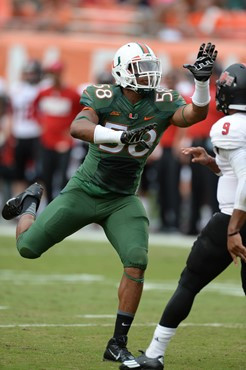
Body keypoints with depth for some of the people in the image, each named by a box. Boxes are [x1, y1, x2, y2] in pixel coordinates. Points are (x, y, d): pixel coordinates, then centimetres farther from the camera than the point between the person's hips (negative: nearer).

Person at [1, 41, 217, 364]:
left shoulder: (162, 104, -7)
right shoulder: (102, 98, -16)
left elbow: (194, 114, -23)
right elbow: (78, 128, -35)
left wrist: (202, 80, -38)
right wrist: (122, 135, -48)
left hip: (122, 201, 2)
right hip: (84, 191, -2)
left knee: (136, 263, -19)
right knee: (28, 247, 1)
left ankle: (118, 344, -7)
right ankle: (31, 203, 38)